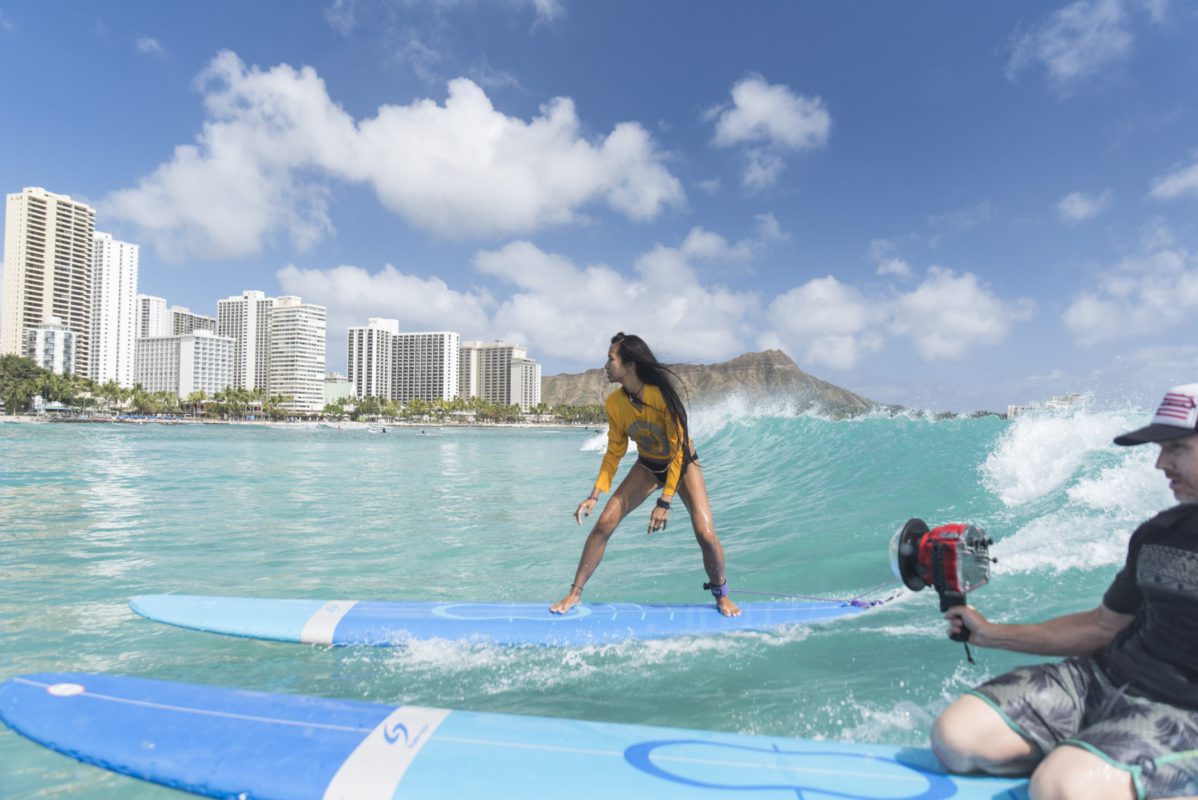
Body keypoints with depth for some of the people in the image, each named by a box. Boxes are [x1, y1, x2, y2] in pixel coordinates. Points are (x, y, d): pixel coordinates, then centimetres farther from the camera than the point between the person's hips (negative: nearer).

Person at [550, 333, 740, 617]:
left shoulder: (663, 395, -30)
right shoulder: (614, 402, -16)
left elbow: (679, 450, -27)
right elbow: (614, 452, -6)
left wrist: (664, 503, -30)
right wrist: (595, 495, -14)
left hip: (683, 463, -3)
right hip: (648, 466, 4)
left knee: (705, 533, -18)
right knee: (604, 523, -10)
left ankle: (721, 594, 12)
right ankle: (575, 593, 5)